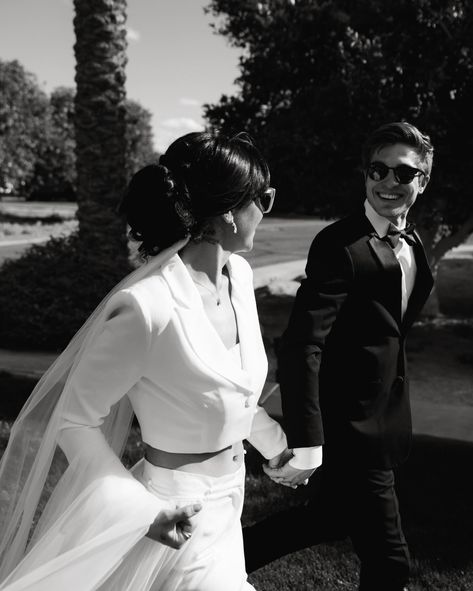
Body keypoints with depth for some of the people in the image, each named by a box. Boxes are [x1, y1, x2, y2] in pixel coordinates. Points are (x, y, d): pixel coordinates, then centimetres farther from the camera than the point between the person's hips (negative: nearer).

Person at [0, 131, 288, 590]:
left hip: (225, 504, 8)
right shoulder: (146, 307, -29)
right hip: (177, 521, -7)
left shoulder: (239, 275, -5)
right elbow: (74, 420, -17)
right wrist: (145, 512, -26)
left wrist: (275, 441, 20)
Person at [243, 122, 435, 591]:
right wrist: (305, 441, -31)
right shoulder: (339, 246, -20)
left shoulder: (412, 244, 6)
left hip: (383, 421, 9)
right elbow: (301, 346, -26)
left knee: (331, 518, 24)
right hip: (350, 428, -9)